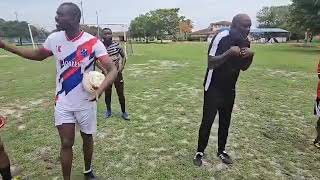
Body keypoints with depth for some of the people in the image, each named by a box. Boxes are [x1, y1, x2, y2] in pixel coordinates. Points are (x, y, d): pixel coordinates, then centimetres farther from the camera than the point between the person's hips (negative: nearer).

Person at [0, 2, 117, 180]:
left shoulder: (93, 42, -16)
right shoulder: (54, 39, -3)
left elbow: (112, 70, -22)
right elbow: (38, 55, 17)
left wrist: (101, 87, -41)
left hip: (86, 103, -2)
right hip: (63, 103, 2)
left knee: (87, 139, 17)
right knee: (66, 143, 6)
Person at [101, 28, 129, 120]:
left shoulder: (116, 44, -5)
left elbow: (123, 56, 5)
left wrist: (122, 67, -4)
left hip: (117, 72, 1)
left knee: (121, 93, 5)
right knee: (107, 93, 12)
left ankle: (123, 112, 19)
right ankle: (108, 111, 33)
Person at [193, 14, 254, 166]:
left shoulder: (245, 41, 2)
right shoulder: (222, 37, -18)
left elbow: (244, 68, 8)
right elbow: (210, 63, -23)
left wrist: (250, 55, -11)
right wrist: (229, 53, -33)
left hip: (230, 89, 6)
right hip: (214, 88, -6)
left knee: (225, 121, 13)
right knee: (207, 121, 0)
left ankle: (221, 150, 30)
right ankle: (200, 152, 17)